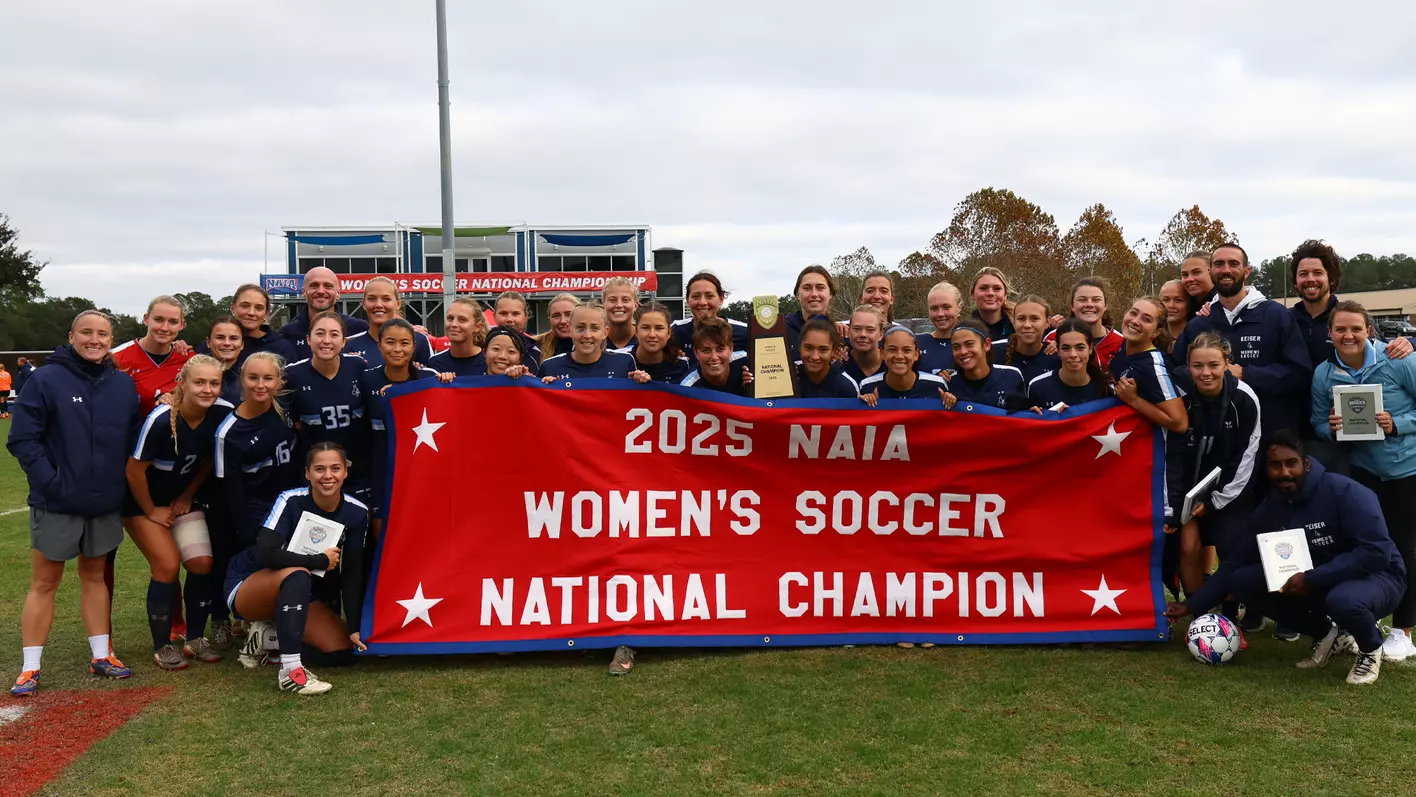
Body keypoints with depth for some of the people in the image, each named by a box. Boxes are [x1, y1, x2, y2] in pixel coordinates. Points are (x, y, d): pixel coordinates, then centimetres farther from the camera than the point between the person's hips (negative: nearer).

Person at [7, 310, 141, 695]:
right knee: (44, 582, 4)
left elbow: (133, 441, 10)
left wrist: (122, 484, 2)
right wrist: (50, 483, -17)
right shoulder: (46, 380, -9)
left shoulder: (124, 385, 4)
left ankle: (101, 656, 23)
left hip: (105, 505, 4)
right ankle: (30, 668, 12)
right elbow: (22, 439, -11)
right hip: (57, 504, -4)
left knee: (95, 576, 15)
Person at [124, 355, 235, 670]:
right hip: (143, 500, -4)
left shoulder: (223, 413, -17)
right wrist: (152, 512, -10)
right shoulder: (162, 419, -30)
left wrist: (186, 497, 2)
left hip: (183, 498, 4)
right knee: (167, 565, -13)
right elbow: (134, 471, -19)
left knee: (202, 563, -8)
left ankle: (195, 638, 11)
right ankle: (162, 646, 4)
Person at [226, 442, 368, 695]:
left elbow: (352, 575, -8)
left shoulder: (356, 512, -10)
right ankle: (290, 671, -37)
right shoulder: (291, 501, -22)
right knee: (297, 574, -38)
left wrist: (355, 628, -14)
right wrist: (321, 561, -27)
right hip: (246, 589, -5)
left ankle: (269, 637, 10)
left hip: (297, 596, 5)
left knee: (342, 652, -10)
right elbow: (264, 554, -35)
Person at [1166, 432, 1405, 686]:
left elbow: (1377, 552, -29)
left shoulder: (1345, 492, -22)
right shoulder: (1269, 508, -5)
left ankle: (1370, 648, -3)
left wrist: (1312, 579, -33)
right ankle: (1325, 633, 6)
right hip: (1314, 582, 6)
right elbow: (1235, 563, 0)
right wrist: (1192, 605, -5)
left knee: (1343, 600, -41)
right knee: (1242, 581, -11)